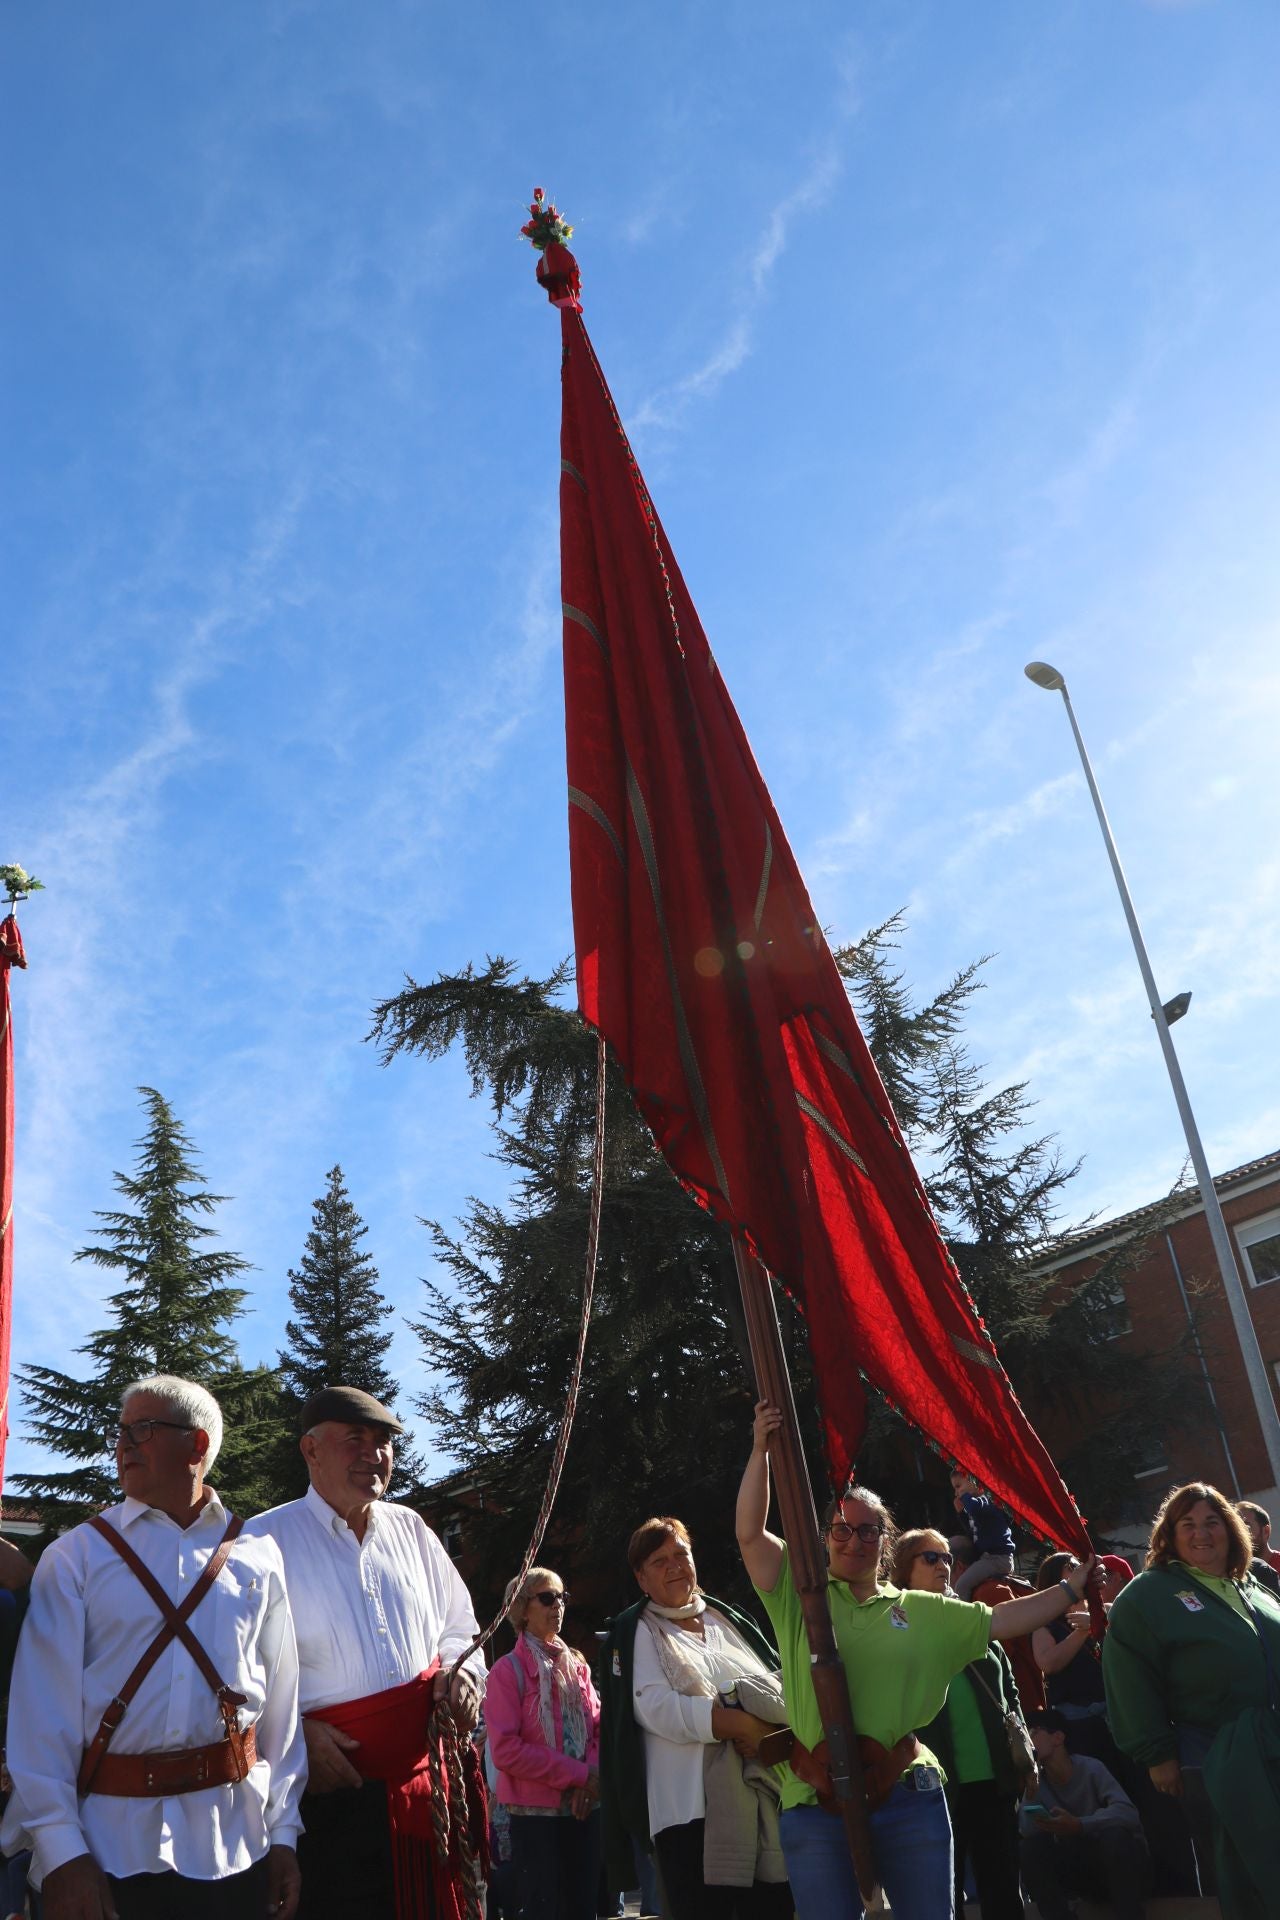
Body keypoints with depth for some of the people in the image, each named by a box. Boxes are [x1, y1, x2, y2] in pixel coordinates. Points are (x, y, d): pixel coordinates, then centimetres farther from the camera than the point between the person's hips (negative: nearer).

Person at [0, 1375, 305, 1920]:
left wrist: (283, 1832, 4)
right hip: (112, 1847, -1)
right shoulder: (76, 1556, -1)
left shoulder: (255, 1557, 4)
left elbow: (281, 1701, 5)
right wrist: (59, 1851, -12)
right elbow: (44, 1709, -6)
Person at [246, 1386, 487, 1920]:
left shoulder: (410, 1530, 11)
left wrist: (461, 1669, 0)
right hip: (329, 1790, -4)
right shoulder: (265, 1541, -5)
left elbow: (458, 1623, 21)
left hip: (427, 1781, 5)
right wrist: (293, 1732, -18)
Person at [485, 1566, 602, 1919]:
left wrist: (591, 1778, -12)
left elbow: (599, 1729, 8)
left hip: (584, 1807, 6)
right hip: (535, 1810, -5)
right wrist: (579, 1773, -15)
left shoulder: (576, 1664, 11)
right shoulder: (508, 1670, -7)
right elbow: (506, 1751, -15)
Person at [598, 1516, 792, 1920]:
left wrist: (771, 1733, -10)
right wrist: (746, 1724, -16)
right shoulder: (635, 1634, 3)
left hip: (765, 1798, 5)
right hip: (693, 1809, -4)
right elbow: (657, 1708, -12)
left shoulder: (728, 1619, 19)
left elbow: (781, 1688, 13)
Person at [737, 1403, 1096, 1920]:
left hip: (908, 1794, 2)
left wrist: (1073, 1588, 5)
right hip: (816, 1800, -2)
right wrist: (761, 1450, -17)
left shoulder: (922, 1611, 13)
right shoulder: (800, 1595, 3)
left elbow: (1002, 1619, 11)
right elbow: (750, 1534, -9)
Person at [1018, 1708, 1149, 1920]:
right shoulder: (1037, 1781, -4)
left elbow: (1128, 1813, -33)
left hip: (1123, 1863, -4)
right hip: (1080, 1870, 4)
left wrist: (1078, 1826, -44)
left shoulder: (1090, 1768, -18)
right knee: (1031, 1848, -22)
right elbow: (1029, 1832, -18)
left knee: (1114, 1834, -36)